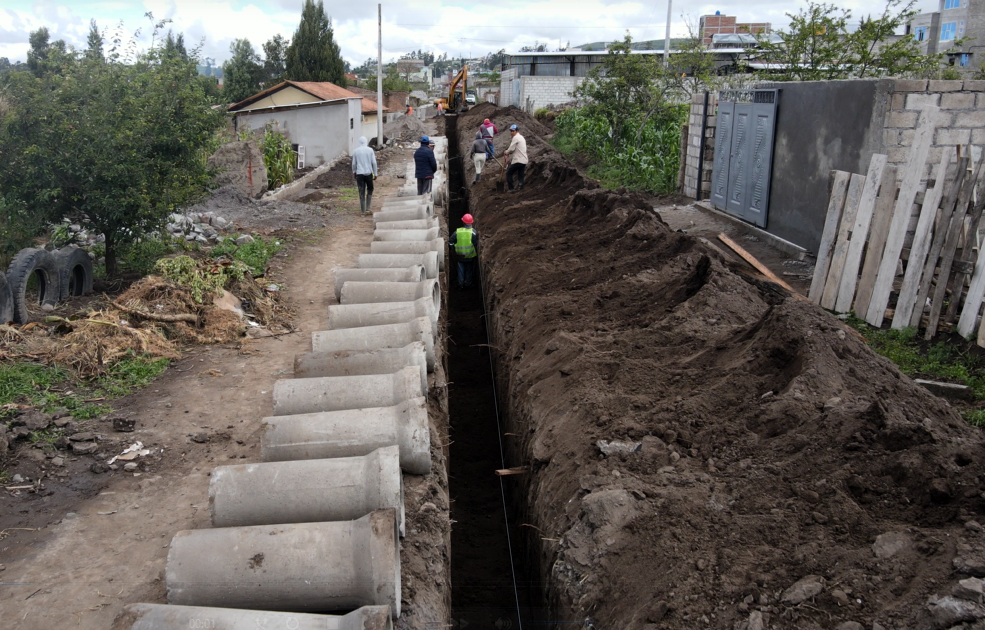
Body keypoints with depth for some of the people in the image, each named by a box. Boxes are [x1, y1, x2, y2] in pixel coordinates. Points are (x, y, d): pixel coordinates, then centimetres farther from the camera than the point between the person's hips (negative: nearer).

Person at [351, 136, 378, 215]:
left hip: (359, 174, 0)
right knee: (370, 189, 18)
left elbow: (354, 163, 7)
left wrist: (354, 172, 24)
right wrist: (375, 173, 5)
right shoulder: (370, 150, -2)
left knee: (361, 193, 5)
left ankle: (362, 211, 8)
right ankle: (367, 207, 8)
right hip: (369, 173, 0)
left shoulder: (355, 151, 0)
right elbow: (374, 163, -3)